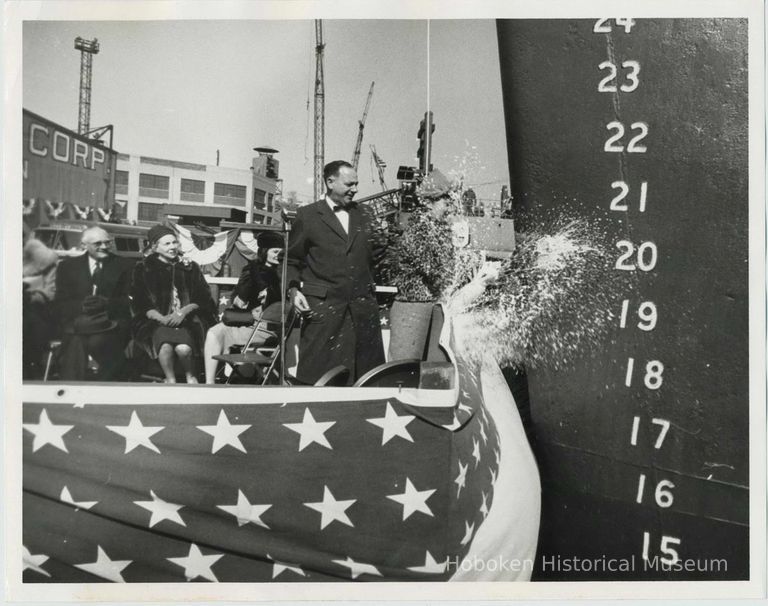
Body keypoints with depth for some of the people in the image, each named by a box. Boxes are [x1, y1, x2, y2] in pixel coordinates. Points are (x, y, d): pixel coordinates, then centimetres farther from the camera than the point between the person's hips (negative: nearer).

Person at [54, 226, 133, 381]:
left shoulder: (124, 265, 14)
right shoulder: (67, 266, 17)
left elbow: (129, 301, 5)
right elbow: (59, 304, 9)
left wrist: (106, 303, -15)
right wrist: (81, 305, -13)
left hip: (110, 324, -1)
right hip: (76, 324, 1)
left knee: (98, 341, -34)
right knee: (75, 343, -33)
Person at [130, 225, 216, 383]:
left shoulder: (189, 267, 12)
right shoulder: (144, 269, 8)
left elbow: (203, 298, 9)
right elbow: (139, 303, 4)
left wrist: (183, 311, -9)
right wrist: (162, 318, -12)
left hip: (186, 320, 1)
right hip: (157, 322, -1)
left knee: (184, 348, -30)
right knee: (165, 346, -34)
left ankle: (190, 376, 1)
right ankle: (170, 380, -10)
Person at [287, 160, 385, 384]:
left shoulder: (365, 215, 16)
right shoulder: (307, 216, 5)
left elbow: (375, 254, 17)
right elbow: (292, 259, 6)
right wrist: (293, 288, -7)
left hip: (363, 307, 4)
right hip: (322, 306, -3)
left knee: (367, 377, 3)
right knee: (319, 375, -3)